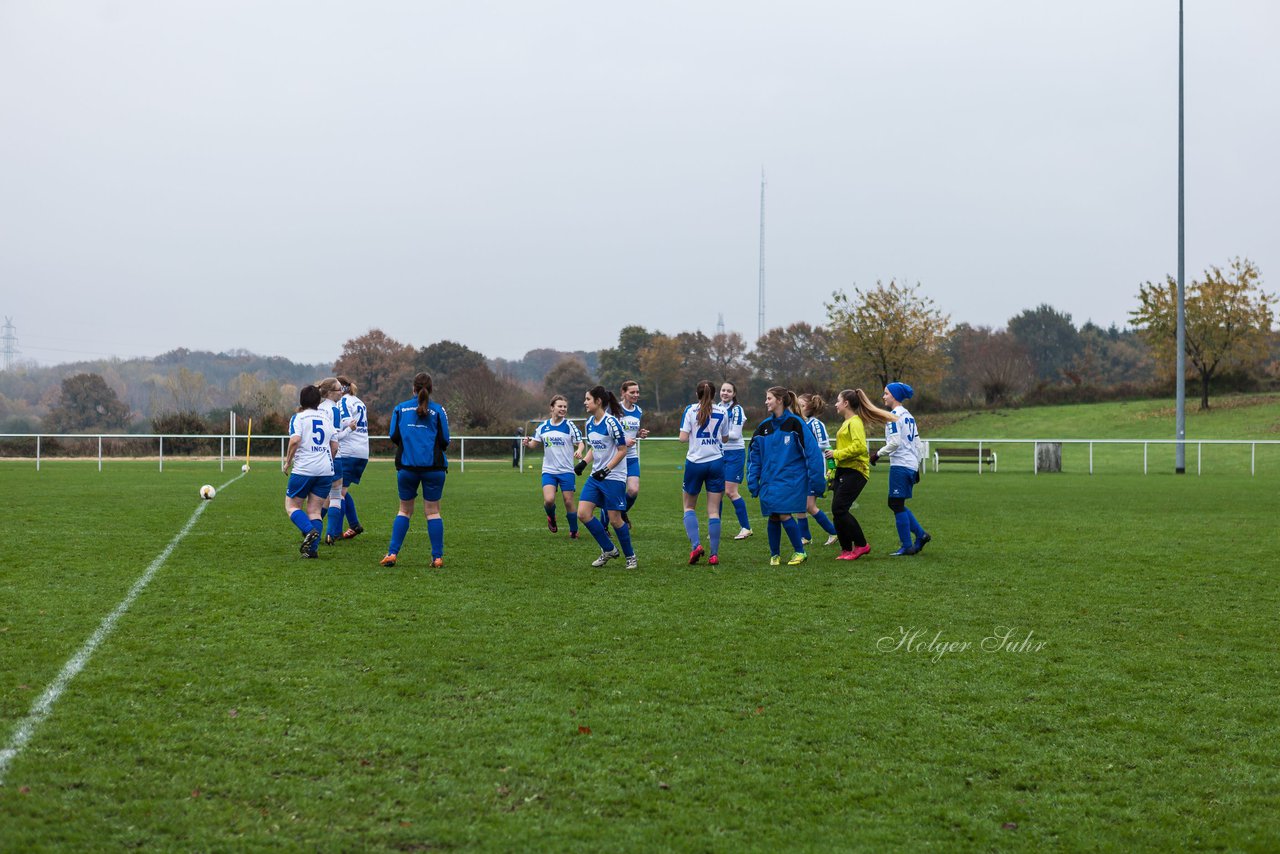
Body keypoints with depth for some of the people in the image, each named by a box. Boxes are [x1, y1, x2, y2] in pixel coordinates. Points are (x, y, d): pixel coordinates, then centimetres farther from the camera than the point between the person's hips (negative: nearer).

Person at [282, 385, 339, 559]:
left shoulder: (298, 417, -1)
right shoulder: (326, 418, 14)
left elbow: (295, 440, -17)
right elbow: (334, 446, 16)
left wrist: (287, 462, -6)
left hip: (304, 469, -5)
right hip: (326, 470, 5)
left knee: (291, 506, 6)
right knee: (314, 510, 7)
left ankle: (309, 531, -20)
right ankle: (312, 549, -5)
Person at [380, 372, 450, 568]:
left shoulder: (400, 408, 5)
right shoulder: (438, 410, 0)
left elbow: (394, 436, 2)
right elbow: (444, 441, -2)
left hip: (407, 466, 1)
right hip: (433, 466, -1)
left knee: (405, 510, 14)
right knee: (432, 511, 5)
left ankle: (392, 553, 5)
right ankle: (437, 557, 1)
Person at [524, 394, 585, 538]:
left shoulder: (569, 426, -4)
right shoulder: (543, 427, 3)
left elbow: (580, 443, -2)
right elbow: (534, 443, 10)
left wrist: (579, 451, -25)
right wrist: (527, 444, -14)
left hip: (566, 470, -1)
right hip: (549, 470, 1)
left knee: (569, 501, 0)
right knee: (549, 500, -16)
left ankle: (574, 531, 18)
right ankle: (551, 518, 17)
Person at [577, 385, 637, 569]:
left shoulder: (611, 422, -16)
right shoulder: (590, 422, 8)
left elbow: (622, 450, -13)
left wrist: (606, 469, -20)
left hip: (614, 477, -8)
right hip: (596, 476, 8)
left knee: (614, 519, -4)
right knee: (583, 513, -3)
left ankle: (630, 557, 15)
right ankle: (608, 550, 11)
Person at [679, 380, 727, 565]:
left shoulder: (690, 410, -4)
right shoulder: (721, 412, 2)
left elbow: (683, 438, -8)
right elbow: (724, 437, 13)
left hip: (694, 463, -1)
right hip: (716, 462, 1)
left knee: (689, 507, 14)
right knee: (713, 511, 4)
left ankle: (696, 544, -7)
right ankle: (714, 554, 0)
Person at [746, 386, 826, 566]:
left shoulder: (795, 424, -7)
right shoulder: (764, 426, 9)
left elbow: (812, 451, -8)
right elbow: (753, 455, 14)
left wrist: (816, 481, -11)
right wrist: (753, 482, 8)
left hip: (791, 479, -5)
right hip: (769, 480, 5)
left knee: (784, 515, -14)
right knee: (773, 517, 5)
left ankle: (800, 552, 3)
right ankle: (774, 555, 20)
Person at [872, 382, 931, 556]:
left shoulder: (894, 415, -11)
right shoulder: (908, 415, 16)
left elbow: (895, 442, -20)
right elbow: (917, 442, 18)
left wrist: (878, 454, -8)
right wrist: (917, 467, 21)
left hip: (900, 465, -9)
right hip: (911, 465, 9)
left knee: (897, 505, -2)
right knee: (895, 504, 16)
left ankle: (907, 546, -1)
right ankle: (921, 535, 12)